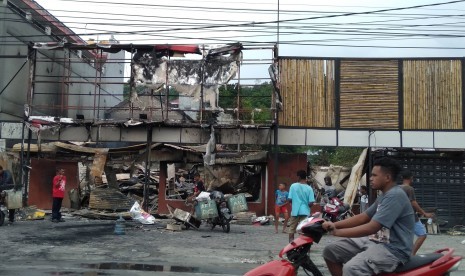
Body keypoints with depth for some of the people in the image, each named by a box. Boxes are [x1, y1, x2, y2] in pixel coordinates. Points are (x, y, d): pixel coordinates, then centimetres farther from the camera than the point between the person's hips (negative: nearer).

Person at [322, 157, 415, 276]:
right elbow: (362, 217, 13)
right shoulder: (384, 196, 16)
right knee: (331, 251, 3)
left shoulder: (395, 196, -19)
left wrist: (338, 232, -21)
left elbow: (372, 228, -25)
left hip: (394, 249, -10)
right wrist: (334, 225, 0)